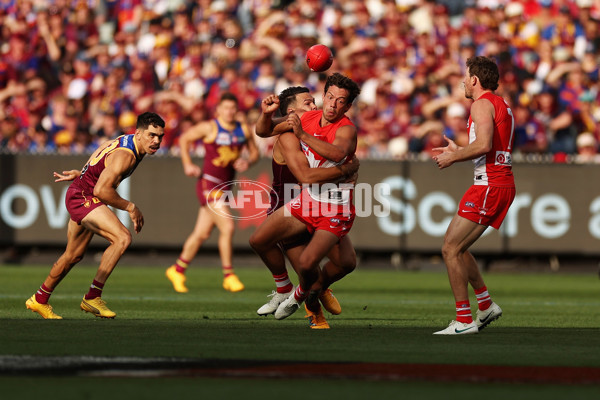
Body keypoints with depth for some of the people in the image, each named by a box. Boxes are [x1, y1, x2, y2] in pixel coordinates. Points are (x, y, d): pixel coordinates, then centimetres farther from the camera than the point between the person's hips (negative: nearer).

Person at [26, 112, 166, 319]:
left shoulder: (127, 141, 5)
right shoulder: (125, 155, -27)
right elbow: (101, 190, -33)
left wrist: (79, 174, 28)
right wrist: (130, 207, -26)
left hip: (81, 196, 10)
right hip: (82, 197, -10)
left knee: (73, 256, 22)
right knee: (122, 238, -26)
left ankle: (39, 300, 39)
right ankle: (92, 297, -23)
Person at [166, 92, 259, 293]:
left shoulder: (243, 130, 6)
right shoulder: (210, 127, -8)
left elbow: (254, 152, 18)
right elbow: (184, 139, 4)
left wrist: (248, 162, -4)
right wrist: (187, 164, -3)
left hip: (224, 186, 6)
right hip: (208, 184, -6)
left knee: (202, 233, 12)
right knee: (227, 226, -17)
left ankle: (178, 270, 28)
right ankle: (228, 276, -8)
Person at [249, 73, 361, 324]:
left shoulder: (346, 129, -19)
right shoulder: (308, 118, 0)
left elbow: (338, 153, -44)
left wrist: (302, 134, -43)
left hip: (336, 210, -7)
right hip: (308, 199, 7)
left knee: (306, 264, -22)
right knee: (259, 241, 3)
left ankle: (308, 293, 14)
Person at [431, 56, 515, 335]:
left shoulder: (482, 104, -10)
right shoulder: (501, 105, 21)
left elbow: (484, 145, -24)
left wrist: (453, 157, -11)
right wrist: (458, 151, 26)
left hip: (489, 185, -10)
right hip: (502, 183, 10)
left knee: (450, 249, -9)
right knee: (456, 247, 17)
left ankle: (464, 320, -9)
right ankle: (486, 306, 20)